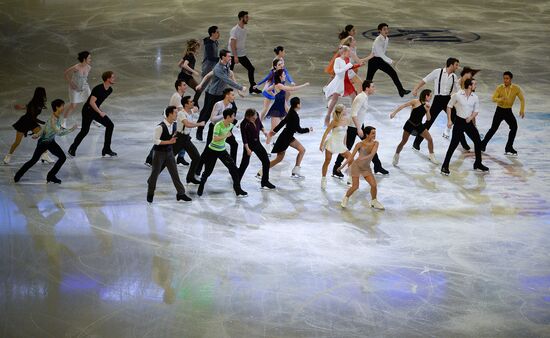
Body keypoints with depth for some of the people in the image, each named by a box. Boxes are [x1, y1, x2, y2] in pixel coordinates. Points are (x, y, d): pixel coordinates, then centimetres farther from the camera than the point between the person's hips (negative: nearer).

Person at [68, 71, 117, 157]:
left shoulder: (109, 90, 1)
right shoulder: (98, 89, -26)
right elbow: (91, 102, -28)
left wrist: (101, 111, 13)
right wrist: (100, 112, -25)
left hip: (96, 110, 8)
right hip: (87, 111, -8)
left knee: (110, 125, -2)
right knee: (85, 131, -7)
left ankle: (106, 149, 6)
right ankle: (72, 149, 12)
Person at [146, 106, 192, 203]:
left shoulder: (174, 125, 0)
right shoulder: (160, 127, -25)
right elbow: (155, 141, -23)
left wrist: (173, 139, -1)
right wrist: (169, 142, -25)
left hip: (169, 152, 6)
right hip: (159, 152, -6)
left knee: (174, 173, 5)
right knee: (155, 173, 7)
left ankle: (181, 193, 11)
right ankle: (150, 194, 25)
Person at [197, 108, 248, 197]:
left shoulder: (230, 125, -2)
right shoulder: (218, 125, -24)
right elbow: (215, 138, -31)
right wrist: (226, 135, -26)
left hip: (222, 150, 6)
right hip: (213, 151, -6)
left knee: (234, 169, -3)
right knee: (208, 171, 3)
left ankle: (238, 190, 4)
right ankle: (200, 188, 27)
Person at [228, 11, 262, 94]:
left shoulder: (244, 29, 8)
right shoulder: (235, 30, -18)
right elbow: (232, 44, -21)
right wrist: (235, 56, -24)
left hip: (242, 55, 8)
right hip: (233, 55, -8)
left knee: (251, 69, 5)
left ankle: (252, 88, 13)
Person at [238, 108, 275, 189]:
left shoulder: (257, 117, -10)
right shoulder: (244, 124, -25)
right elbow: (244, 138, -20)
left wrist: (264, 131, -6)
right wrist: (247, 149, -24)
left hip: (257, 143, 6)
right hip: (249, 144, -6)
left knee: (266, 161, 6)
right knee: (245, 163, -2)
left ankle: (265, 182, 19)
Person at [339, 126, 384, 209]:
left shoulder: (375, 143, -7)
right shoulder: (360, 144, -13)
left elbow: (372, 154, -23)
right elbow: (351, 156, -8)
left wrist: (364, 158, -40)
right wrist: (343, 166, -8)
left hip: (366, 167, 3)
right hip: (356, 166, -3)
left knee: (374, 184, -7)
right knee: (355, 186, -9)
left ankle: (374, 202, 15)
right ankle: (345, 198, 17)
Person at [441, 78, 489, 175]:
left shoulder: (475, 97, 0)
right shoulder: (457, 95, -11)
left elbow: (476, 111, 7)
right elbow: (449, 106, -1)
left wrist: (471, 117, -13)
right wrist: (449, 120, -6)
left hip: (469, 122, 5)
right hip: (459, 122, -5)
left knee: (478, 142, 6)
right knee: (453, 144, -10)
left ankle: (478, 164, 23)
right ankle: (445, 166, -4)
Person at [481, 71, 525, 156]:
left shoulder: (516, 88, -9)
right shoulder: (499, 88, -11)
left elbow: (522, 99, -3)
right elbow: (493, 98, -17)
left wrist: (522, 110, -16)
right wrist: (501, 99, -38)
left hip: (508, 111, 1)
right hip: (499, 110, -1)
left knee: (514, 127, -13)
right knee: (493, 128, -2)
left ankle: (509, 148, -4)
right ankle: (483, 144, 12)